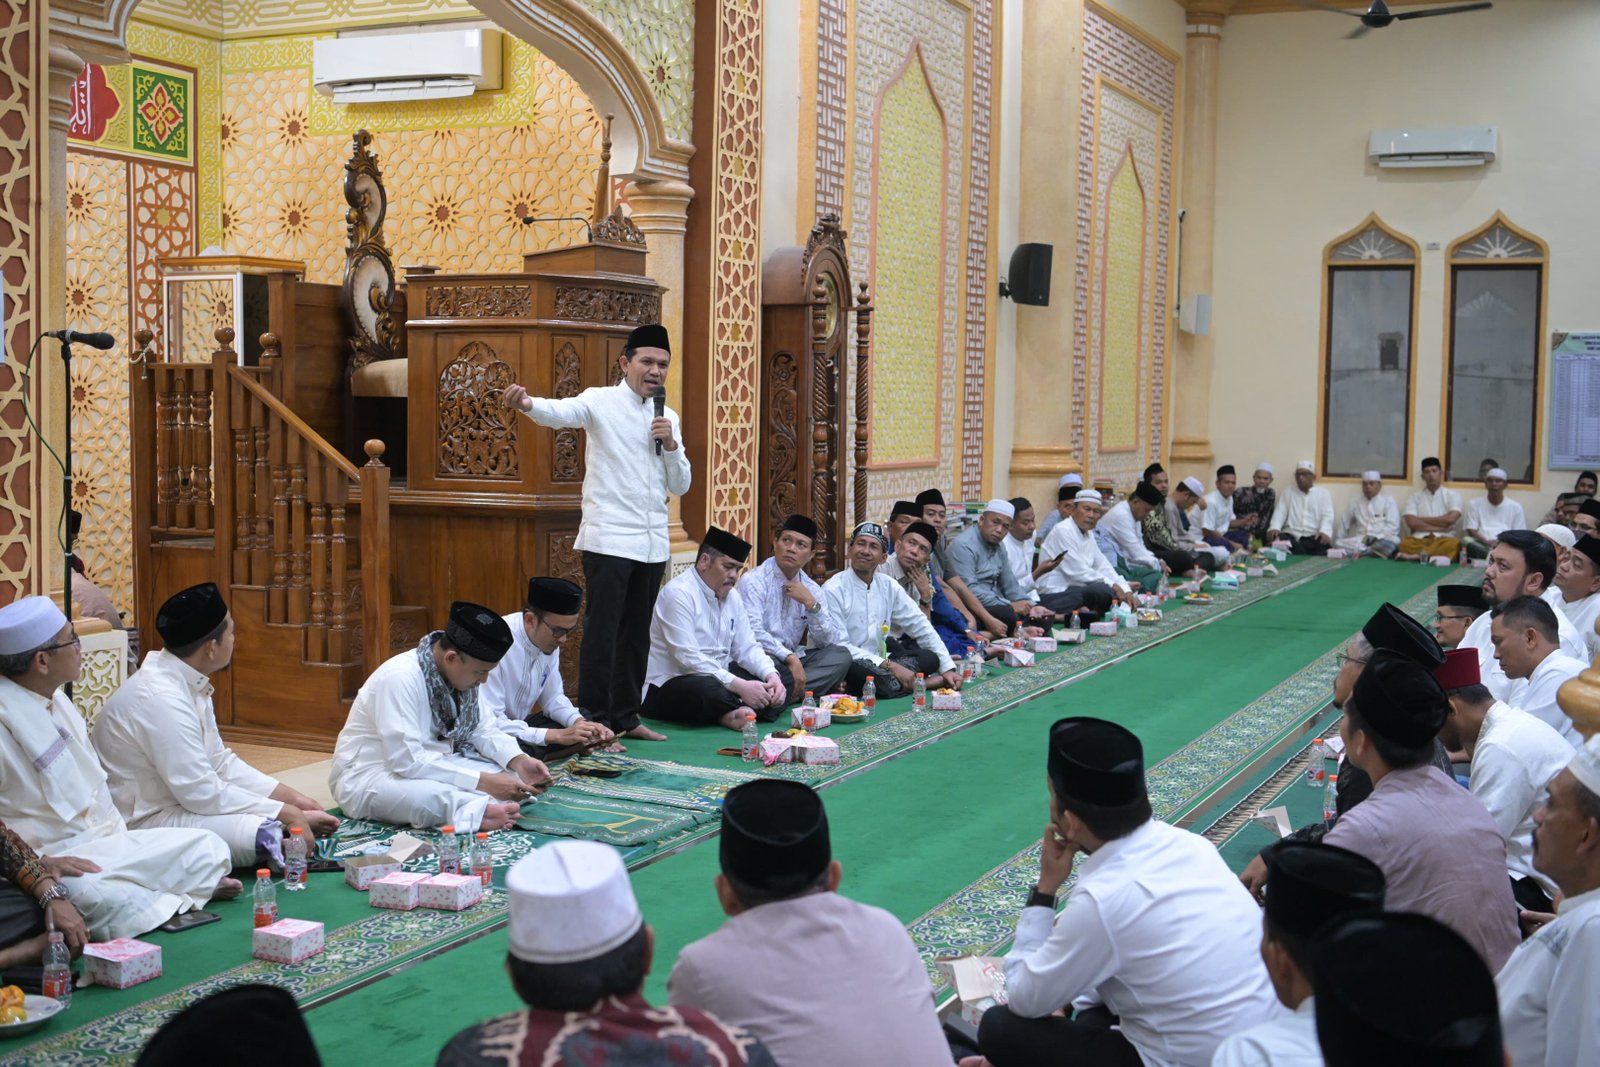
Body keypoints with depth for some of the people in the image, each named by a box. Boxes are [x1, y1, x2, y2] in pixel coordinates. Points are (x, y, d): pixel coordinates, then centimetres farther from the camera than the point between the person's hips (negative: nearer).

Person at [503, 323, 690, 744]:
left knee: (636, 633, 12)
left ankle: (625, 716, 22)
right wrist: (527, 404, -46)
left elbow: (681, 486, 14)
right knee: (602, 631, -7)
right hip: (609, 539, -6)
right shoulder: (602, 401, -3)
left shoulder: (667, 418, 15)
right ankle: (594, 720, -1)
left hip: (652, 543, 6)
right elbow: (563, 412, -24)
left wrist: (671, 445, -4)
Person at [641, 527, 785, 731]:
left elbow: (747, 648, 10)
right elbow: (688, 659, -23)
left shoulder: (732, 596, 12)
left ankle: (734, 713, -28)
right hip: (668, 687, -9)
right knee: (708, 689, -40)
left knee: (780, 681, -6)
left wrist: (772, 675, -12)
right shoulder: (678, 593, -15)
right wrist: (740, 685, -27)